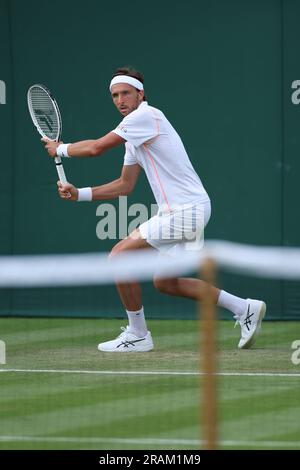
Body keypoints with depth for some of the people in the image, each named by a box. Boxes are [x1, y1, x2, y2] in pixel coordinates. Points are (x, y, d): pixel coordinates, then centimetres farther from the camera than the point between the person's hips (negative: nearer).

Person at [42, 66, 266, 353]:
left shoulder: (146, 116, -12)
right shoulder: (134, 137, 18)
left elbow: (96, 148, -13)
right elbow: (125, 186, 22)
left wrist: (61, 149, 5)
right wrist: (79, 194, 14)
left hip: (185, 209, -10)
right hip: (181, 210, 10)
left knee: (119, 256, -10)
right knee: (165, 283, 17)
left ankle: (137, 335, 0)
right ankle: (244, 309, 21)